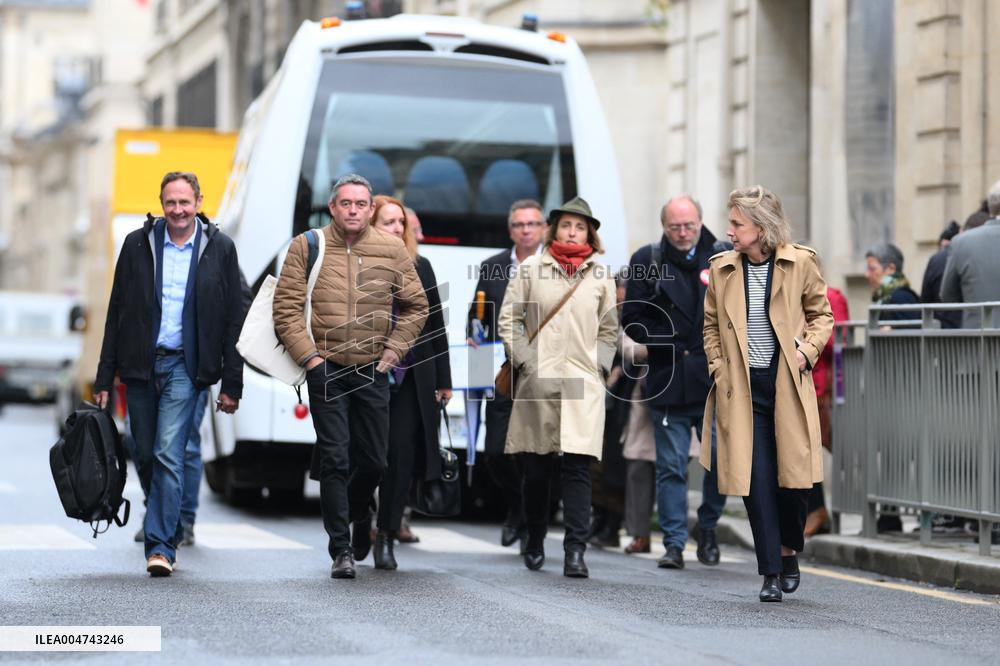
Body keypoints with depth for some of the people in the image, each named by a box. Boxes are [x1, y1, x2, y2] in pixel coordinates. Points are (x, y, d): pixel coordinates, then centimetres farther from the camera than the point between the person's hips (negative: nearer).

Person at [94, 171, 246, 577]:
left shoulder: (219, 248, 2)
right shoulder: (138, 244, 5)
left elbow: (234, 319, 4)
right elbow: (116, 313, 7)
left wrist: (232, 385, 0)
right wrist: (104, 379, 3)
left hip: (185, 365, -3)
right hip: (140, 364, 3)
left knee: (169, 454, -14)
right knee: (146, 456, 9)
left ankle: (161, 545, -14)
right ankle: (168, 528, 30)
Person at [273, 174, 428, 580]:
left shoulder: (391, 250, 3)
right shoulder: (306, 247, -3)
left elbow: (416, 306, 10)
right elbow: (286, 307, -4)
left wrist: (395, 349, 1)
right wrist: (308, 355, -10)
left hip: (372, 371, 2)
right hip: (326, 370, -2)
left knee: (374, 460, 8)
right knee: (335, 459, -7)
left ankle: (357, 513, 40)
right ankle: (341, 550, -3)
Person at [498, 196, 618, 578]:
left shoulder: (601, 276, 10)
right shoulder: (531, 270, 6)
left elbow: (609, 330, 17)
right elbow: (508, 319, 7)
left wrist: (599, 365, 6)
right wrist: (524, 360, -1)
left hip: (583, 385, 0)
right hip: (537, 383, 0)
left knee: (577, 467, -10)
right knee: (535, 468, 5)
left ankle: (575, 552, -14)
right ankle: (535, 542, 22)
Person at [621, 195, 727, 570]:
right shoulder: (647, 261, 2)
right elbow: (632, 319, 2)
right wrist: (668, 344, -8)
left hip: (717, 380, 1)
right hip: (670, 381, -1)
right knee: (671, 467, 1)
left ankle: (707, 528, 23)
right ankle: (674, 543, 7)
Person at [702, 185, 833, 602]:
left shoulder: (800, 263, -2)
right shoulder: (722, 269, 4)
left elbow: (821, 315, 9)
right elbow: (711, 325, 16)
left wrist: (808, 350, -7)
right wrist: (718, 370, 4)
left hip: (787, 384, -1)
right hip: (742, 388, 1)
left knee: (794, 474, 0)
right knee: (757, 480, -4)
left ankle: (789, 551, 27)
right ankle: (770, 574, 1)